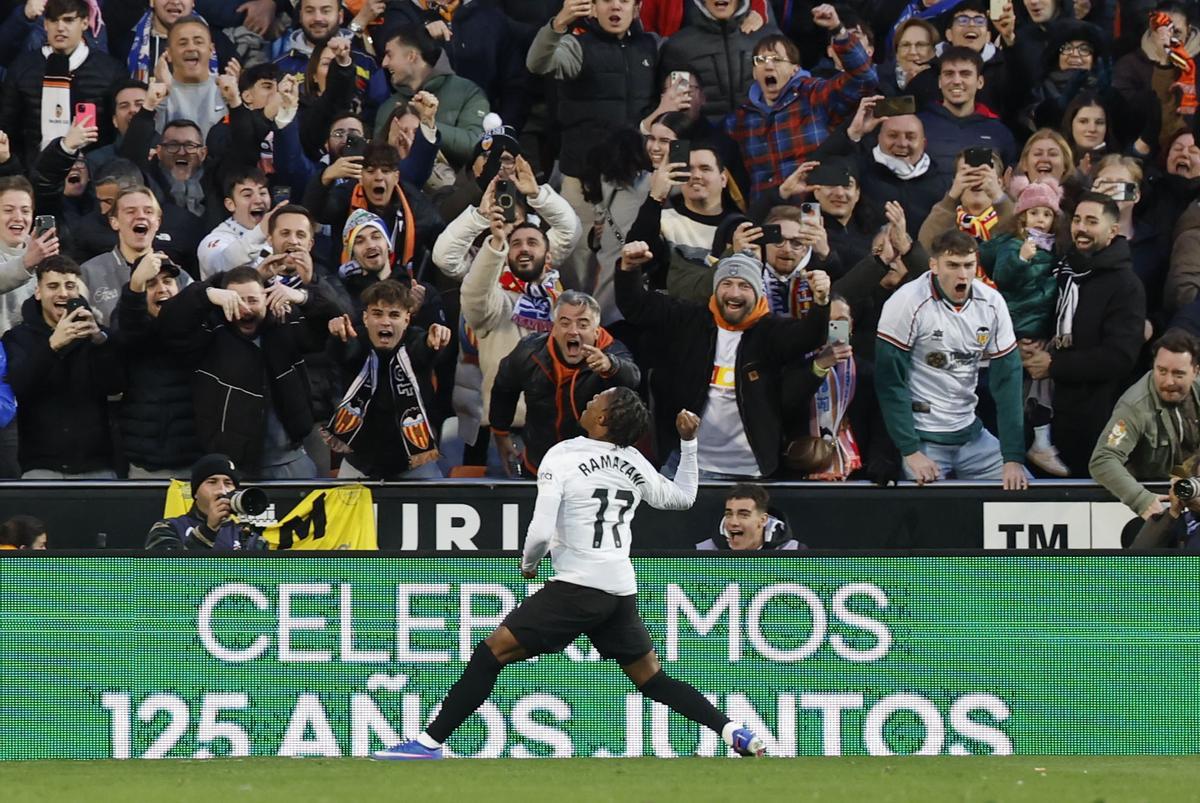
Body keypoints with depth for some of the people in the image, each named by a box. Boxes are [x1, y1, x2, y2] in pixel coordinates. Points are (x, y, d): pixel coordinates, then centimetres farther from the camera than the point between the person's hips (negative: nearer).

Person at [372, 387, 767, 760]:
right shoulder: (635, 464, 9)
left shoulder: (562, 456, -7)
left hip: (578, 586, -6)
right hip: (623, 590, 6)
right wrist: (689, 444, 32)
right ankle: (735, 734, 8)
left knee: (491, 652, -6)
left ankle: (429, 742, -12)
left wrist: (527, 564, 6)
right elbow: (682, 498, 26)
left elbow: (541, 533, -14)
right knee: (651, 678, 18)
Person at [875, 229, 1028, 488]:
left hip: (970, 434, 5)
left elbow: (1007, 379, -1)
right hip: (923, 438, -5)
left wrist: (1014, 458, -8)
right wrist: (911, 452, -16)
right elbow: (890, 381, -13)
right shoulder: (908, 303, -15)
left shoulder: (991, 304, -2)